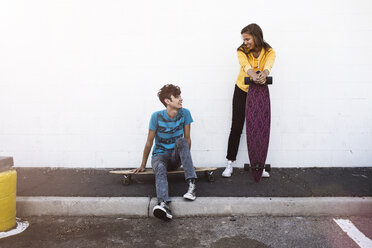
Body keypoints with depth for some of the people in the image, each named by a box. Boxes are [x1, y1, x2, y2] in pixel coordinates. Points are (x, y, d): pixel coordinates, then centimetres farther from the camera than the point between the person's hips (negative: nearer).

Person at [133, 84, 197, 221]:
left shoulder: (185, 113, -7)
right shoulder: (157, 116, -12)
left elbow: (187, 139, 3)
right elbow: (149, 142, -3)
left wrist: (186, 161, 8)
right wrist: (143, 165, 4)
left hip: (175, 156, 2)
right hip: (160, 155, -2)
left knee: (181, 141, -30)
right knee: (160, 168, -36)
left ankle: (191, 184, -37)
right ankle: (164, 203, -60)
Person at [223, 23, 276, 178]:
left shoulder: (269, 52, -9)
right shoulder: (242, 51, -10)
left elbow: (268, 65, -31)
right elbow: (246, 65, -31)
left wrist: (264, 75, -56)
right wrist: (254, 76, -54)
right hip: (242, 91, 0)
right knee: (236, 126, -1)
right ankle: (230, 162, 9)